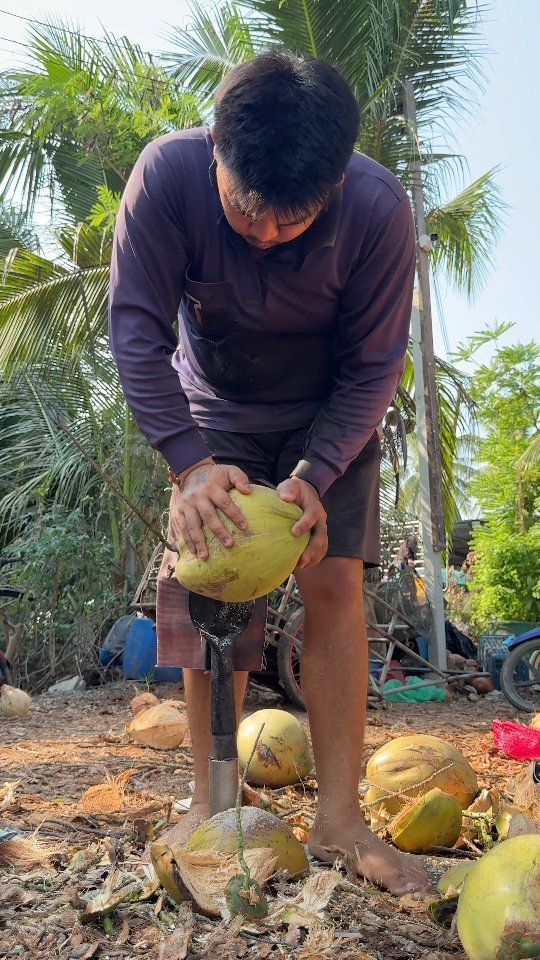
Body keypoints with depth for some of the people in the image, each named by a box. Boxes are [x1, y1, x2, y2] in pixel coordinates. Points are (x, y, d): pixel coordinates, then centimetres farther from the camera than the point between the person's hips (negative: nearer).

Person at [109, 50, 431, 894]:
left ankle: (339, 819, -5)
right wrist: (191, 463, -33)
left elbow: (372, 368, -19)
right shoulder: (168, 173, -27)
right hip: (213, 417, 1)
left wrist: (313, 477, -30)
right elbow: (136, 325, -24)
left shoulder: (378, 208, -28)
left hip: (330, 419, -1)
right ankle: (210, 804, 6)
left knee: (333, 585, -12)